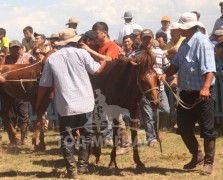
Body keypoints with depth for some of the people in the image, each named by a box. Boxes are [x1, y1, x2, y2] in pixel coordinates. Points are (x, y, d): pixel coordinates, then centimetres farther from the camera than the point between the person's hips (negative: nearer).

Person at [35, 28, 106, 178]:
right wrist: (105, 61, 27)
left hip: (64, 105, 1)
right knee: (86, 134, 15)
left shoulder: (52, 58, 2)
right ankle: (83, 165, 13)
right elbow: (97, 70, 6)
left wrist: (38, 103, 19)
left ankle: (71, 169, 5)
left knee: (66, 138, 8)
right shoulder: (81, 53, -3)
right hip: (84, 102, 0)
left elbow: (44, 84, 6)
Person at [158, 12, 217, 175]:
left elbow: (209, 69, -27)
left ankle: (208, 162, 14)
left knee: (207, 130, 2)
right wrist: (166, 75, -2)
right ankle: (197, 155, 33)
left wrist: (206, 87, -39)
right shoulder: (185, 43, 9)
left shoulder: (202, 42, -18)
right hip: (186, 93, 9)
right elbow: (176, 64, 17)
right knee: (184, 127, 13)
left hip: (202, 94, -9)